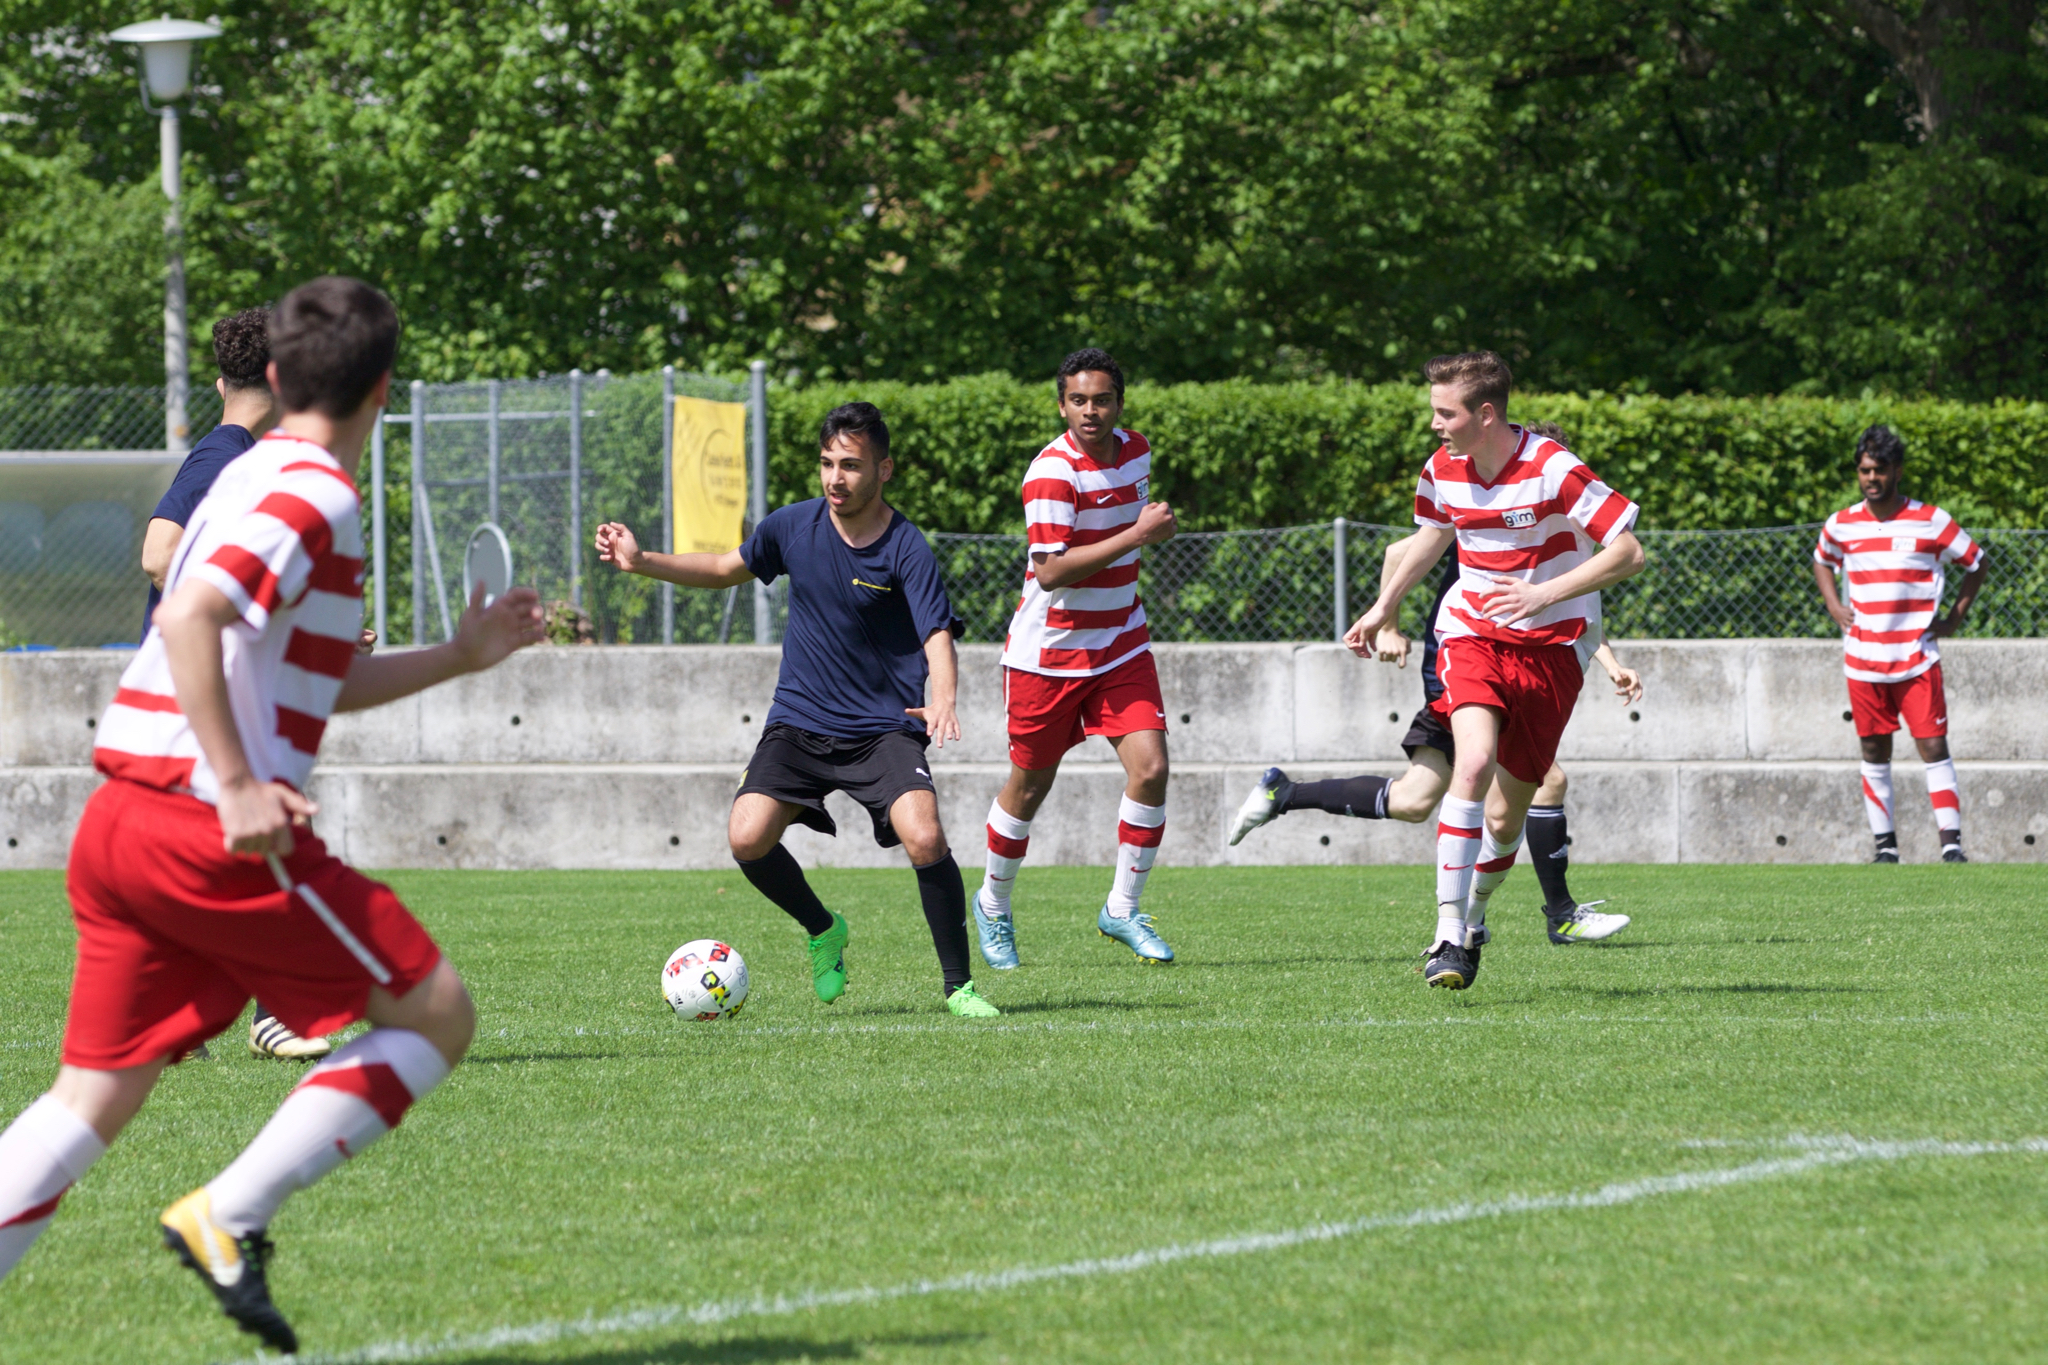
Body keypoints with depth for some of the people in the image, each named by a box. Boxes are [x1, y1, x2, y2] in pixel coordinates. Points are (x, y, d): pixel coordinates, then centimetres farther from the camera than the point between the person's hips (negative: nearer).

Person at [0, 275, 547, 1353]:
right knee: (435, 1015, 2)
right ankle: (229, 1216, -7)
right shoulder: (315, 496, -8)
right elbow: (189, 620, -23)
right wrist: (238, 787, -25)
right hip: (213, 833, -9)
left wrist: (460, 656, 30)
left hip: (118, 820, 9)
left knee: (94, 1096, 8)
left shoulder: (253, 479, 22)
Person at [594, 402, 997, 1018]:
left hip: (885, 726, -4)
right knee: (747, 839, -14)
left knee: (924, 838, -26)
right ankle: (822, 931, 16)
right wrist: (642, 562, 6)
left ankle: (958, 985, -10)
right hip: (799, 721, 4)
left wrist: (943, 702, -44)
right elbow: (728, 569, 17)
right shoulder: (794, 525, -1)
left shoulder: (906, 549, -14)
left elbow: (938, 637, -24)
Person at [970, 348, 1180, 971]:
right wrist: (1136, 535, -29)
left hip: (1120, 647, 5)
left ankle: (1122, 909, 5)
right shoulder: (1053, 472, -20)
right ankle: (993, 907, 30)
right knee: (1029, 786, 6)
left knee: (1150, 768, -10)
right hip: (1048, 652, -5)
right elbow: (1051, 570, -29)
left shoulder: (1135, 452, 3)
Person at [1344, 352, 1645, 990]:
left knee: (1507, 817, 1)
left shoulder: (1554, 471, -17)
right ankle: (1449, 934, -28)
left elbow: (1628, 553, -16)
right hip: (1471, 633, 2)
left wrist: (1544, 594, -22)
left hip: (1551, 647, -2)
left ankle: (1473, 918, 32)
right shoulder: (1443, 468, 0)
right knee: (1474, 762, -26)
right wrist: (1383, 609, 27)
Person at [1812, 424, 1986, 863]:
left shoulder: (1930, 522, -5)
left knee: (1934, 747, -8)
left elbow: (1977, 562, 8)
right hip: (1864, 660, 3)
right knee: (1875, 753, 6)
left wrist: (1955, 617, 2)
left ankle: (1951, 843, -8)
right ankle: (1885, 845, 13)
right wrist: (1834, 606, 9)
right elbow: (1822, 562, 26)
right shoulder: (1841, 525, 3)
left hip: (1918, 659, -3)